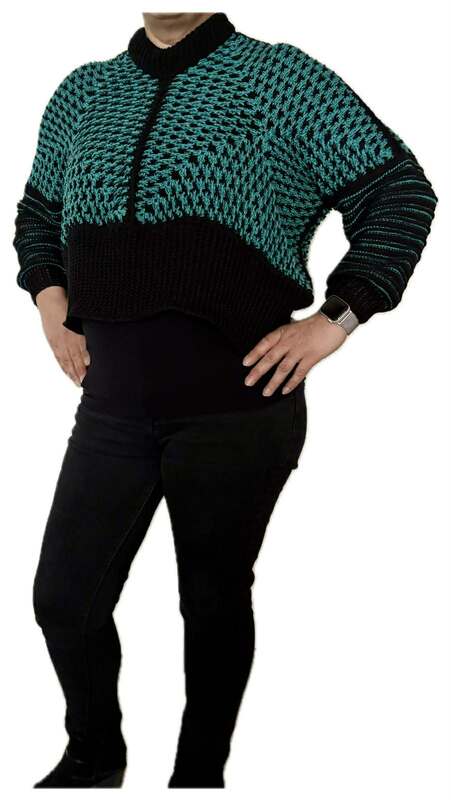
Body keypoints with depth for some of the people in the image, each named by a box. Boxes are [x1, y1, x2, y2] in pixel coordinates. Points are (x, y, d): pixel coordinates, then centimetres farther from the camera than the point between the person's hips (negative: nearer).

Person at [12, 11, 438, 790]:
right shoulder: (82, 94, 12)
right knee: (63, 597, 5)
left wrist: (335, 320, -9)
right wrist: (50, 304, 11)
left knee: (214, 601, 9)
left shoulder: (280, 79, -2)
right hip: (113, 400, 4)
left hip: (237, 405, -4)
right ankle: (93, 756, 31)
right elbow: (37, 213, 28)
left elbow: (401, 192, -3)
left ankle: (200, 773, 29)